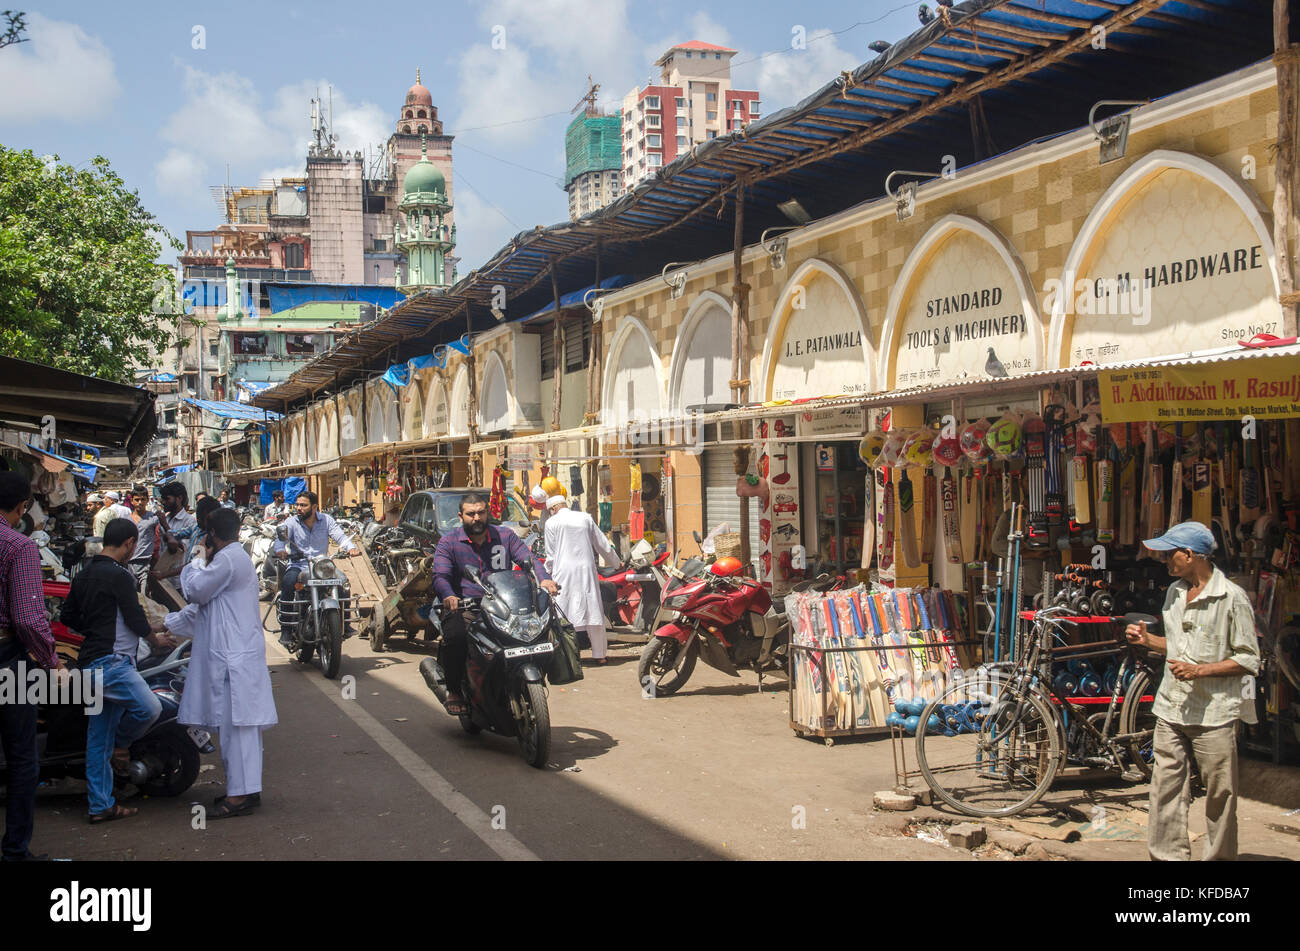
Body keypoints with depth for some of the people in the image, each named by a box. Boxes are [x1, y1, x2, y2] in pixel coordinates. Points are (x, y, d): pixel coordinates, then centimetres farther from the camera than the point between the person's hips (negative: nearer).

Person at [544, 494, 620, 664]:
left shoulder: (552, 522, 2)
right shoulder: (586, 518, 12)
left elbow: (551, 555, 2)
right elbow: (603, 545, 18)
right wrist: (616, 563, 30)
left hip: (564, 572, -3)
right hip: (587, 569, 3)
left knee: (562, 614, -1)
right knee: (594, 611, 6)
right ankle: (599, 654, 9)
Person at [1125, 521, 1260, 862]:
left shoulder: (1232, 597, -9)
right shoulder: (1175, 592, 13)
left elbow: (1248, 660, -9)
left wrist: (1198, 670, -18)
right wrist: (1148, 640, 7)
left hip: (1214, 713, -6)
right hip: (1171, 709, 6)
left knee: (1219, 796, 2)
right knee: (1166, 790, 6)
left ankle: (1218, 857, 14)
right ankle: (1168, 856, 13)